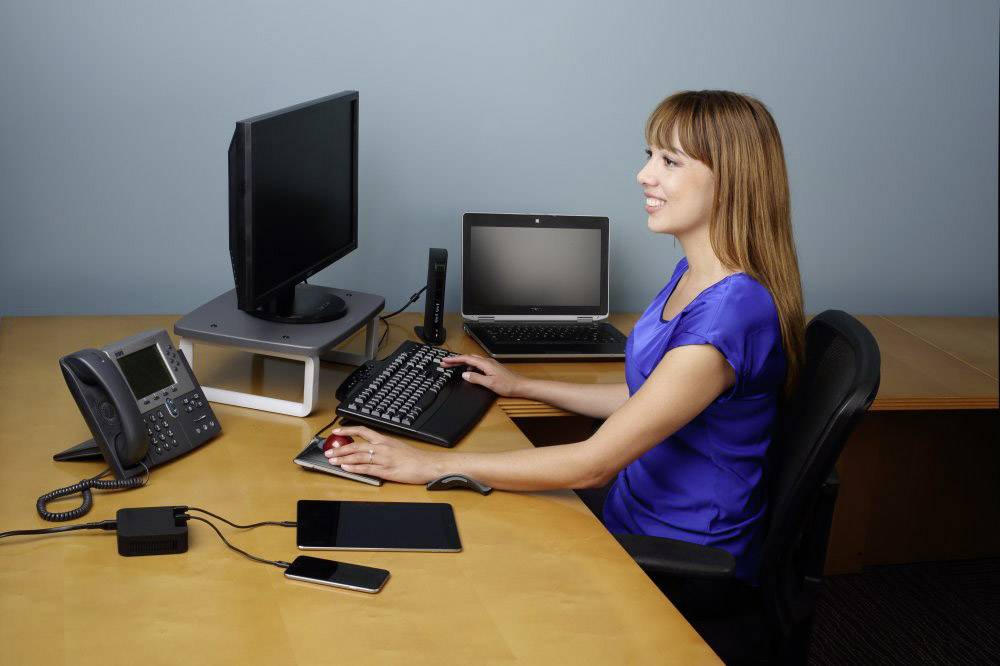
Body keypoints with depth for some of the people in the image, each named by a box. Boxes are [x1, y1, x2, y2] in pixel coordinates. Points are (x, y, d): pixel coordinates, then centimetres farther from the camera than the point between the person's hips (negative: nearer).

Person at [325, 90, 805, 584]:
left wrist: (432, 465, -24)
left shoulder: (733, 312, -28)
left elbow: (593, 464, -28)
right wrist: (523, 387, 20)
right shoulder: (691, 275, 3)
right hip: (634, 517, 8)